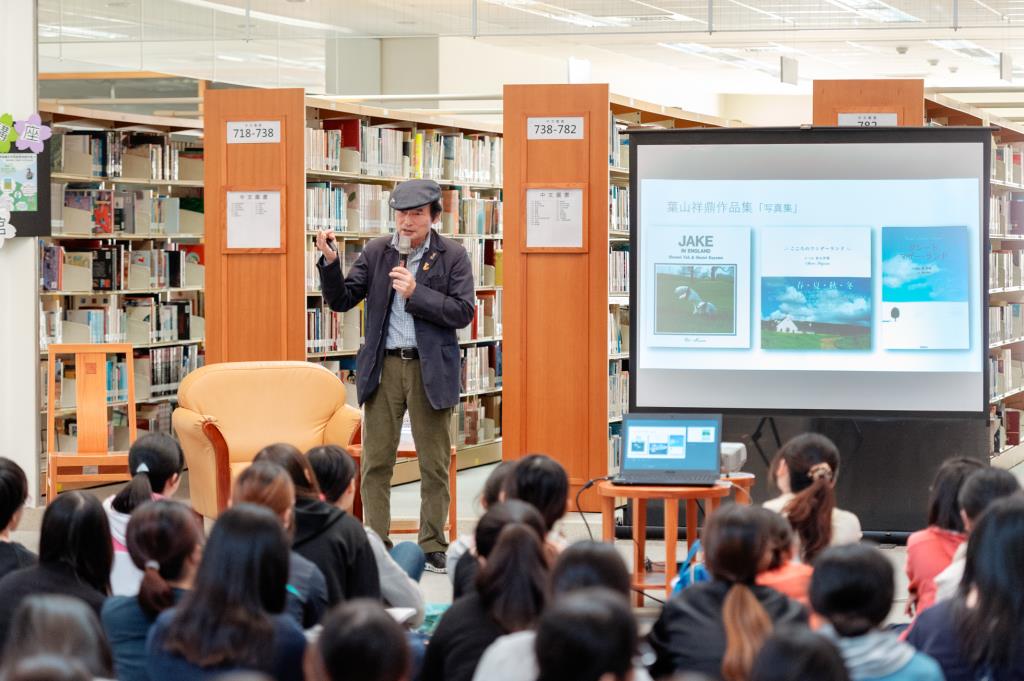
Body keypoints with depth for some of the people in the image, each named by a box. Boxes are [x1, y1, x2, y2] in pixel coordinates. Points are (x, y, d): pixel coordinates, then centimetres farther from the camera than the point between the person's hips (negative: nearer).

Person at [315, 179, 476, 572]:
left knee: (434, 465, 4)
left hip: (430, 370, -2)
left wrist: (415, 293, -17)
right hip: (383, 366, 2)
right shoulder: (376, 252, 6)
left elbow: (463, 312, -9)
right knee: (376, 463, 3)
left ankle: (432, 547, 12)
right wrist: (330, 262, -12)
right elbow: (341, 301, 4)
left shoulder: (452, 256, -1)